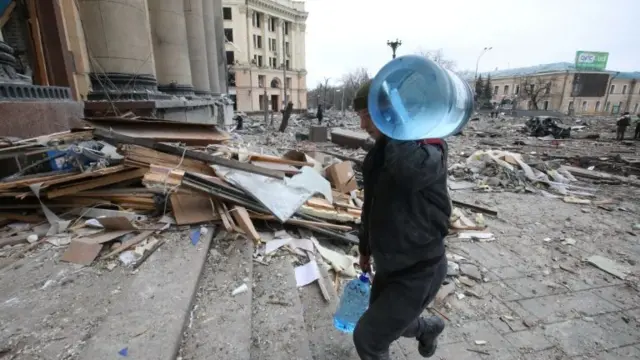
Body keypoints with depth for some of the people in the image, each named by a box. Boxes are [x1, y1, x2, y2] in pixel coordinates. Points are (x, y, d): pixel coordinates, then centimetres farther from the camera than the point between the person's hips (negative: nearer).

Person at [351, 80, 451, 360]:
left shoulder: (431, 146, -22)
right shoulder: (380, 151, 1)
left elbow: (409, 169, -49)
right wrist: (365, 248, 20)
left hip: (419, 271, -7)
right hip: (389, 264, 8)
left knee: (367, 337, 3)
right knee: (383, 323, 26)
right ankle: (429, 328, 54)